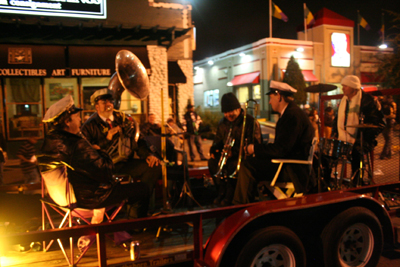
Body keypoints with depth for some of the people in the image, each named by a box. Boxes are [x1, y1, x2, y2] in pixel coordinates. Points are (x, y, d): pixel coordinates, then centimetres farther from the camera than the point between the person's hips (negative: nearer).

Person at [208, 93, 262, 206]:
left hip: (245, 155, -6)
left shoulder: (250, 122, -12)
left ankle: (229, 196, -15)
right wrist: (214, 149, -6)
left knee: (232, 164, -35)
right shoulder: (223, 123, 10)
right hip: (228, 154, 6)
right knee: (213, 162, -21)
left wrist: (234, 152, -31)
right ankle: (222, 191, -7)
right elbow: (218, 140, 19)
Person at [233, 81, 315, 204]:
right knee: (249, 161, 13)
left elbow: (281, 149, -23)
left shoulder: (293, 115, -19)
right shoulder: (290, 112, 15)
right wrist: (257, 148, 7)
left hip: (293, 170, -11)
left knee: (247, 166, -17)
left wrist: (255, 148, -11)